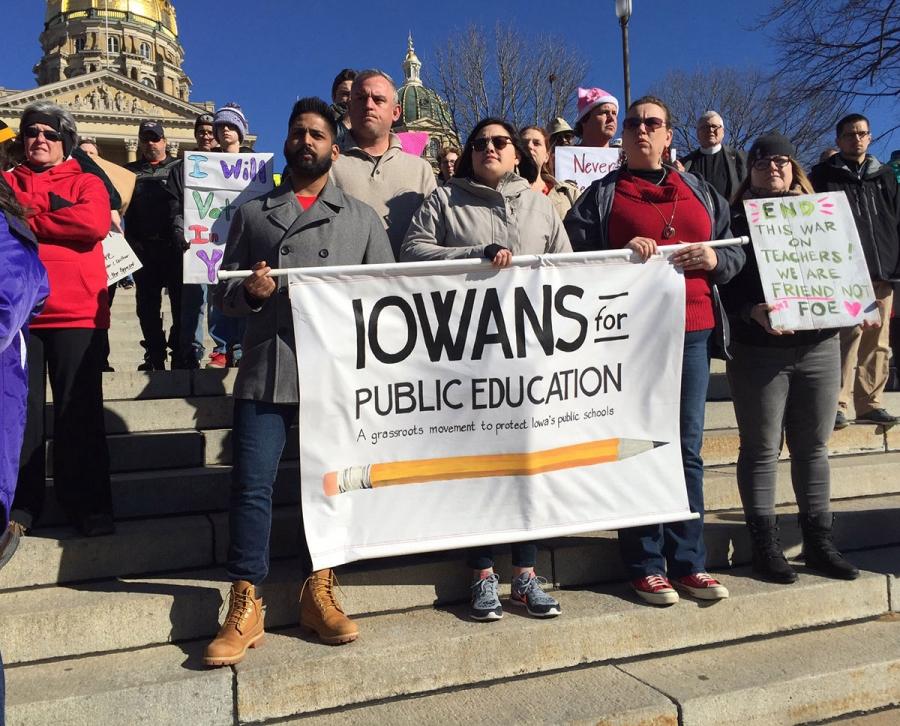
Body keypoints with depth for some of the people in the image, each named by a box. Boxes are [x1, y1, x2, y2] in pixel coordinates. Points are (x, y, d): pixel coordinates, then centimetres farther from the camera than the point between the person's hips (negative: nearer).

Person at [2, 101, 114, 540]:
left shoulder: (87, 183, 12)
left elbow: (96, 223, -10)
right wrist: (59, 218, -9)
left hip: (76, 313, -2)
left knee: (80, 412, -1)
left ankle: (89, 508, 6)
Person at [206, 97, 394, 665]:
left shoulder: (362, 218, 16)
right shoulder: (253, 213, 17)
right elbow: (224, 289, 13)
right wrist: (249, 292, -8)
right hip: (266, 368, 0)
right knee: (251, 483, -6)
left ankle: (318, 594, 18)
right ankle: (246, 608, 5)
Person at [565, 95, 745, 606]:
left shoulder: (700, 192, 19)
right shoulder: (602, 194, 8)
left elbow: (736, 252, 19)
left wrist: (715, 260, -3)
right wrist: (622, 254, -15)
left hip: (693, 329, 4)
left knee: (688, 448, 6)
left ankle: (688, 562, 15)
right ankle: (646, 566, 8)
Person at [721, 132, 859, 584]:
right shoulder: (736, 220, 2)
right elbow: (725, 285, -7)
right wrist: (752, 312, -22)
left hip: (819, 346, 4)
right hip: (759, 349, -4)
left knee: (813, 446, 10)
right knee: (761, 449, 2)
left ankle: (819, 542, 20)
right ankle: (765, 546, 11)